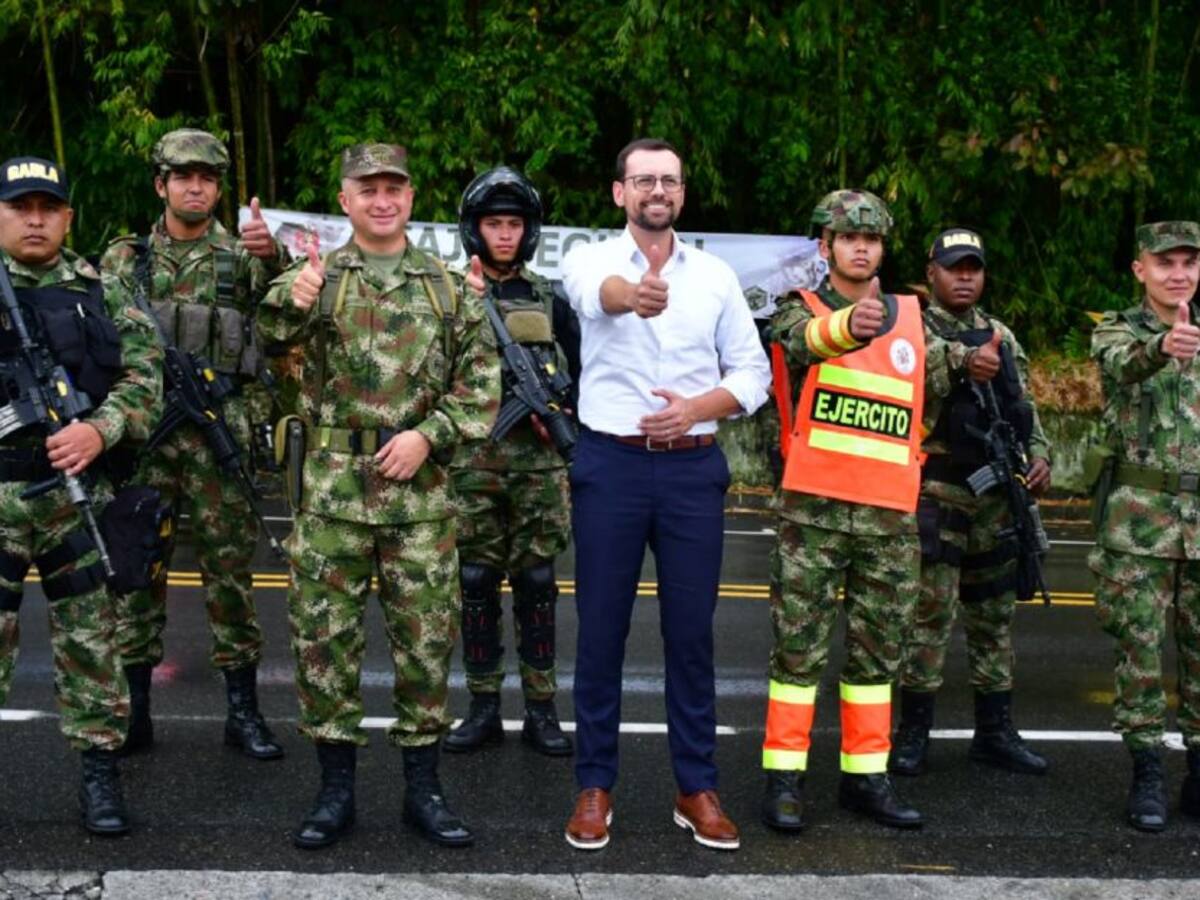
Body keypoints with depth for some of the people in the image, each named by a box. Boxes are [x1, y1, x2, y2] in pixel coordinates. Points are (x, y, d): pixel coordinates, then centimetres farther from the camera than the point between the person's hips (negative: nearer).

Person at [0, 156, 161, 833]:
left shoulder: (103, 292, 7)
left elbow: (144, 377, 1)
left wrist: (99, 429, -15)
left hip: (79, 493, 1)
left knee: (92, 639, 7)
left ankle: (101, 771, 18)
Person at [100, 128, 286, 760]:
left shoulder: (241, 257, 6)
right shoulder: (123, 258, 11)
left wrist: (271, 253, -34)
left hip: (220, 436, -1)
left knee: (230, 567, 2)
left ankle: (243, 709, 9)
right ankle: (133, 708, 13)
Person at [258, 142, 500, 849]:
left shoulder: (450, 287, 8)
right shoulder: (319, 276, 5)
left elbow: (481, 384, 7)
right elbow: (273, 329, -16)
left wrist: (428, 434, -8)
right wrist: (291, 299, -39)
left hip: (420, 487, 1)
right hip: (332, 483, -1)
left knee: (426, 635, 5)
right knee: (325, 634, 3)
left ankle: (424, 787, 18)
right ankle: (336, 789, 16)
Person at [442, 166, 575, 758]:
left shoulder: (547, 297, 10)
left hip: (536, 459, 1)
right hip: (471, 458, -1)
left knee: (537, 582, 3)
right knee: (477, 582, 3)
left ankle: (541, 710, 10)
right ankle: (483, 708, 12)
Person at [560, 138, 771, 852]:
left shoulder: (715, 275, 8)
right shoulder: (592, 260, 0)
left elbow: (754, 373, 10)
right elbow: (596, 289, -26)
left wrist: (697, 407, -10)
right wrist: (631, 294, -51)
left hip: (693, 468, 2)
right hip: (612, 465, -2)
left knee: (692, 631, 5)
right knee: (602, 628, 3)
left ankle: (697, 787, 16)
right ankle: (596, 786, 15)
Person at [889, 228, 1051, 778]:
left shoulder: (1002, 337, 17)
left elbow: (1026, 404, 21)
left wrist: (1039, 455, 6)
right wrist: (964, 363, -34)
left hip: (998, 494, 6)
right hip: (936, 493, -6)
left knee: (994, 612, 11)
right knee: (931, 610, -6)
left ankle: (994, 732, 20)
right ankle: (913, 732, 4)